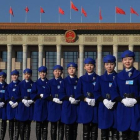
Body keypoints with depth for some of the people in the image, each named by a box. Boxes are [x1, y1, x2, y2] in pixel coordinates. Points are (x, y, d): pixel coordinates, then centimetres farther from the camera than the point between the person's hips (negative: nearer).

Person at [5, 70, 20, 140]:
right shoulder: (9, 86, 13)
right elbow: (6, 96, 10)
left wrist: (17, 103, -12)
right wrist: (10, 102, -7)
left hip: (18, 106, -3)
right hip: (10, 106, 3)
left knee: (17, 123, -7)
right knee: (11, 123, 7)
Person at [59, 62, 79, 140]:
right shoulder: (64, 81, 4)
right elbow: (61, 94, -2)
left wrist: (78, 99, -13)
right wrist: (69, 98, -17)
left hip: (76, 107, 2)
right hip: (67, 107, -2)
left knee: (74, 127, 6)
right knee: (68, 127, -1)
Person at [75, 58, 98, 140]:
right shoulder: (82, 79, 7)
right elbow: (78, 94, 3)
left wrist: (96, 100, -15)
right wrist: (85, 99, -14)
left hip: (95, 107, 0)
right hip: (85, 107, 0)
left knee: (94, 129, 3)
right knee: (86, 130, 4)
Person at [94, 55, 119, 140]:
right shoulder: (100, 78, 9)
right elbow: (96, 92, 4)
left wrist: (114, 101, -16)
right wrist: (104, 100, -13)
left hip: (116, 108, -1)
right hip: (103, 109, 2)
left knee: (115, 132, 1)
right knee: (104, 133, 6)